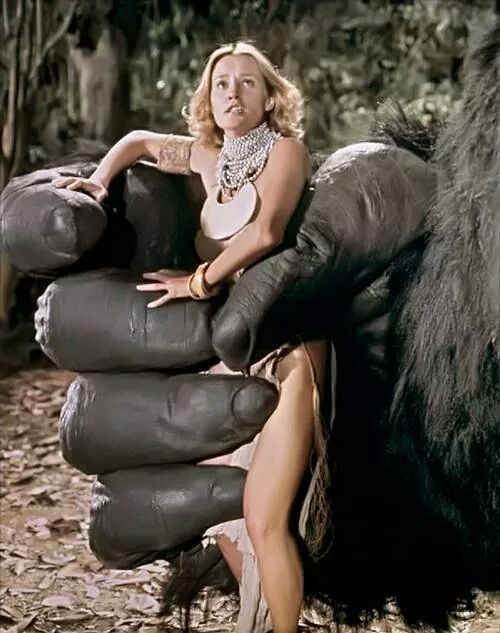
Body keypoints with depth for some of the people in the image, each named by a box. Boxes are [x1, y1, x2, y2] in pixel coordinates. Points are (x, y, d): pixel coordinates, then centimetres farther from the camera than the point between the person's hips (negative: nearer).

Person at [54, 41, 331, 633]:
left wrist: (199, 281, -9)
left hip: (283, 351, -7)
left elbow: (267, 230, -20)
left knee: (264, 521, -13)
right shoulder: (212, 160, 14)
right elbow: (138, 141, 29)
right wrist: (98, 180, 10)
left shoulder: (285, 148, -4)